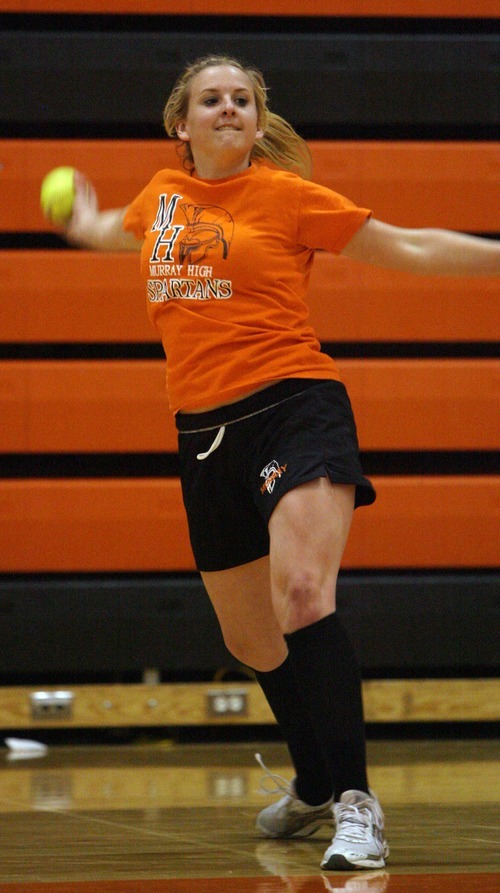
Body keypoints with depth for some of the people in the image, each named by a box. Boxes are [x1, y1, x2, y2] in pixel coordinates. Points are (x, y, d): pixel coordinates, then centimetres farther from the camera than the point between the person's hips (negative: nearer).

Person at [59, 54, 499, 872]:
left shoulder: (286, 194, -2)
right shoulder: (163, 195, 13)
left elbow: (408, 248, 3)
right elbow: (115, 232, 38)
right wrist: (84, 219, 57)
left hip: (294, 409, -6)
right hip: (204, 433, 6)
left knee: (303, 599, -27)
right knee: (249, 638, 13)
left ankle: (355, 805, -27)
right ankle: (313, 787, 36)